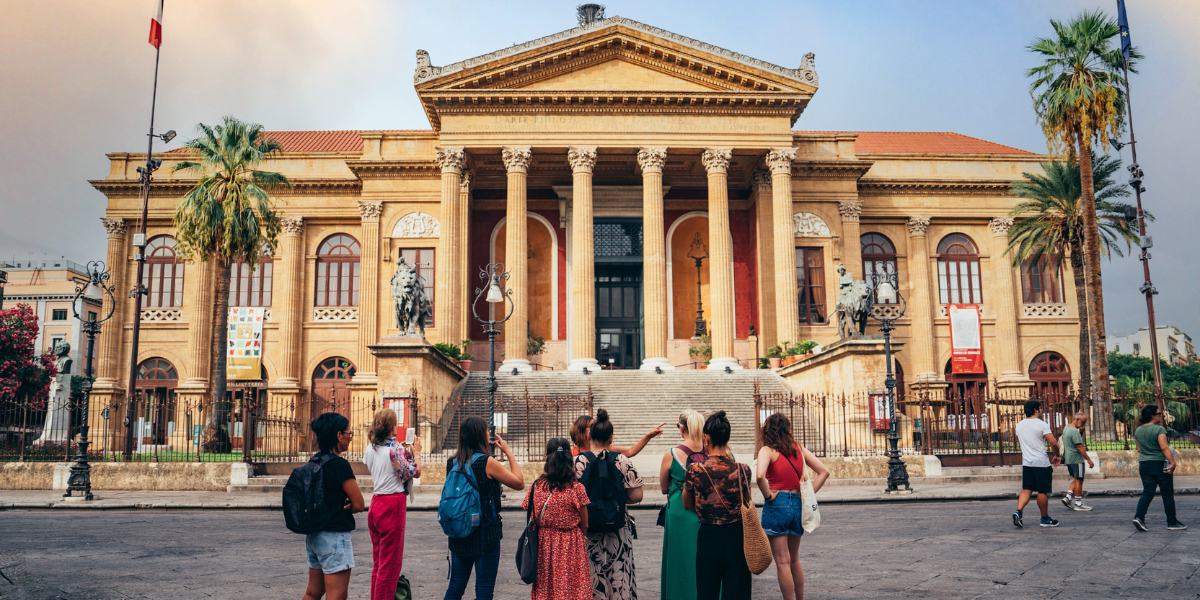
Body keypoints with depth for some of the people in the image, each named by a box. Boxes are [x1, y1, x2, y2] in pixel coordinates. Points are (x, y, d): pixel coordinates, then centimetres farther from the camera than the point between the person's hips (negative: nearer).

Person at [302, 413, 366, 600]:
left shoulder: (314, 461, 7)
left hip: (313, 535, 9)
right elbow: (359, 505, -15)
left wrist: (338, 506, -1)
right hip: (335, 536, -9)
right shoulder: (340, 464, -18)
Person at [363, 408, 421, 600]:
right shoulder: (397, 449, -14)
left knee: (378, 561, 16)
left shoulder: (369, 449, 9)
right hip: (393, 505, -8)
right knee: (391, 563, -1)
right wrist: (416, 452, 6)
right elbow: (415, 472, -9)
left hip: (376, 503, 8)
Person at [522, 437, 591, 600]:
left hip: (544, 544, 3)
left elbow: (531, 518, 0)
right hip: (571, 547, -2)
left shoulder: (537, 486, -8)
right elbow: (584, 525, -5)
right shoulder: (577, 488, -14)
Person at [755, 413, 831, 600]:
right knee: (794, 560, 21)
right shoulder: (799, 449, 8)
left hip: (777, 506, -6)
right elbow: (824, 471, 7)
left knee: (783, 562, 1)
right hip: (797, 505, 6)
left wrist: (768, 495, -12)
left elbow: (760, 476, -27)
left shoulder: (768, 450, -8)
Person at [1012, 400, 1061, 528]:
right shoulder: (1042, 424, -11)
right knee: (1042, 491, 4)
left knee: (1026, 489, 8)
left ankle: (1018, 511, -12)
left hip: (1026, 462, 5)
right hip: (1041, 462, -5)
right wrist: (1056, 456, 1)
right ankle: (1045, 519, 15)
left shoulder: (1019, 425, 8)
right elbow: (1053, 443, -15)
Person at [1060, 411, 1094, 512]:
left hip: (1068, 458, 9)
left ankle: (1068, 497, 8)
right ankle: (1078, 503, 2)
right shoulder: (1075, 431, -19)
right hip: (1076, 459, -9)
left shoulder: (1066, 428, 12)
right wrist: (1089, 460, -18)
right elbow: (1079, 447, -21)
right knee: (1079, 480, -2)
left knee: (1076, 479, 17)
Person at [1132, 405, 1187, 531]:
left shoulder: (1138, 431, 8)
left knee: (1147, 492, 5)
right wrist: (1172, 463, -22)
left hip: (1144, 464, 6)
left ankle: (1139, 516, -12)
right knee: (1167, 493, 7)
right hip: (1160, 464, -6)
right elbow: (1164, 447, -21)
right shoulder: (1159, 429, -13)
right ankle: (1172, 522, 14)